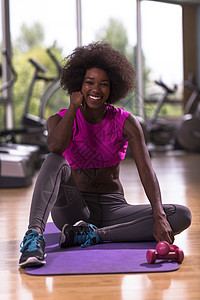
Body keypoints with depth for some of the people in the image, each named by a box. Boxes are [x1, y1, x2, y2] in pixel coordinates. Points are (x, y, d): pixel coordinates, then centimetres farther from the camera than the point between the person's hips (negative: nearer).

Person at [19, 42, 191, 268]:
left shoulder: (126, 122, -2)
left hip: (113, 208, 2)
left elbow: (146, 170, -14)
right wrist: (74, 106, -14)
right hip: (73, 211, -1)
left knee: (182, 216, -22)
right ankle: (34, 235, -49)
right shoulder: (60, 120, -2)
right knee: (55, 161, -31)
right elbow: (56, 147, -28)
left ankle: (92, 235, -28)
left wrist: (159, 217, -29)